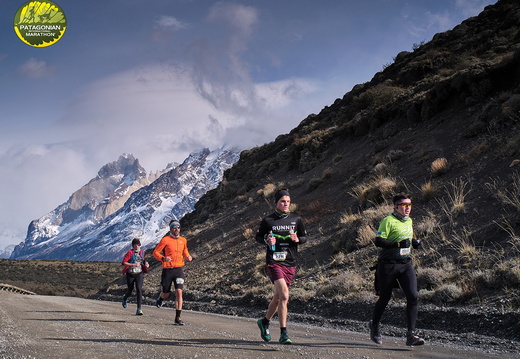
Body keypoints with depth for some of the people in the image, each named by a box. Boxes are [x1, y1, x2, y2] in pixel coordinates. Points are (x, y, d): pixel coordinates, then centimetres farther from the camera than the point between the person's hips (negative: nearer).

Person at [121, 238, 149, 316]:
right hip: (130, 274, -2)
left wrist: (145, 263, 3)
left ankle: (139, 309, -18)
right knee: (130, 291, 11)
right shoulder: (130, 252, -10)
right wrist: (134, 264, -25)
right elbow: (123, 263, -17)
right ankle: (125, 298, 49)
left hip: (139, 273, 2)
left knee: (139, 289, -16)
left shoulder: (142, 252, 6)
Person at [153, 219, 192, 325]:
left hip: (179, 269, 2)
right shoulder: (165, 240, -5)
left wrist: (188, 257, 1)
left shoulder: (183, 240, 8)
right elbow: (155, 252, -2)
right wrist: (163, 258, -20)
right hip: (167, 270, -2)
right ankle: (160, 299, 49)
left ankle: (177, 318, -8)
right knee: (166, 294, 8)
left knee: (179, 292, -11)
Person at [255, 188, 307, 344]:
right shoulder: (268, 220, 0)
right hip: (274, 262, -4)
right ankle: (283, 333, -14)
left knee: (278, 297, 13)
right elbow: (258, 236, 10)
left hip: (290, 263, 4)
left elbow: (305, 237, 15)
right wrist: (267, 241, -11)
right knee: (284, 296, -19)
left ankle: (264, 322, 38)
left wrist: (297, 239, -7)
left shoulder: (296, 219, 6)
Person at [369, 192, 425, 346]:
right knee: (385, 298, 7)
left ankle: (411, 335, -11)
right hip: (388, 265, -6)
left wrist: (414, 242, 9)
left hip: (406, 264, 6)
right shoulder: (388, 221, -11)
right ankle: (375, 325, 35)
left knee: (413, 296, -11)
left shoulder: (409, 221, 13)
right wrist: (399, 244, -26)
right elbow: (378, 241, -18)